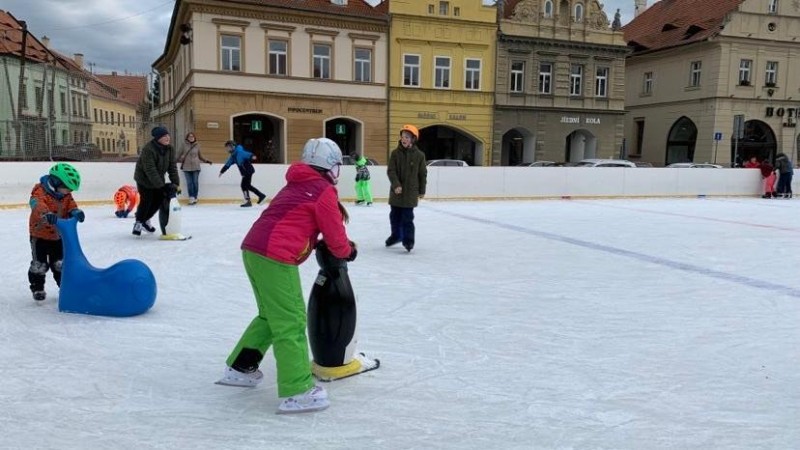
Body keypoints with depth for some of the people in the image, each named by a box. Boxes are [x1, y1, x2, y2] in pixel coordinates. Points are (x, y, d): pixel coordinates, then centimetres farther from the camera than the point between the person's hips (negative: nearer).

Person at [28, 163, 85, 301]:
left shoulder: (66, 195, -2)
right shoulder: (40, 191, -24)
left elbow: (71, 205, -6)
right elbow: (37, 205, -41)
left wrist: (75, 212, -31)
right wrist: (47, 214, -61)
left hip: (58, 235, 5)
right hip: (39, 234, -5)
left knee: (60, 262, 14)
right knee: (39, 263, 3)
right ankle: (37, 288, 16)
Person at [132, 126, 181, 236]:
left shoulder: (170, 149, -10)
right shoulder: (148, 149, -30)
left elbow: (172, 167, -9)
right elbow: (150, 170, -33)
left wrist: (175, 183, -19)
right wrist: (162, 186, -36)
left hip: (158, 178, 7)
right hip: (144, 178, -6)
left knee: (159, 200, 5)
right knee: (146, 201, -8)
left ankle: (146, 220, 28)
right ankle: (138, 223, 14)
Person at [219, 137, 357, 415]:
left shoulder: (296, 185, 23)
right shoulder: (323, 191, -2)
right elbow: (334, 233, 0)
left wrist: (332, 245, 22)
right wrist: (347, 251, 20)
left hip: (253, 249, 9)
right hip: (276, 258, -9)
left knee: (271, 314, 23)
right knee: (291, 321, -4)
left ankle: (240, 367, 32)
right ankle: (297, 392, -2)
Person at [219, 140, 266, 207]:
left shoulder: (239, 152, -15)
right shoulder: (233, 155, 14)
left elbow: (246, 154, -35)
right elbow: (227, 164, 25)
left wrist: (252, 156, -55)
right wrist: (222, 171, 33)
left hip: (248, 171, -10)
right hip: (245, 172, 10)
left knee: (244, 185, -10)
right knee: (247, 185, 15)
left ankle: (248, 201, -7)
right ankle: (261, 195, 23)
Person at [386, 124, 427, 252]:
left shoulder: (419, 155, -5)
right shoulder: (395, 153, -3)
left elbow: (423, 174, 2)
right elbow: (391, 171, -7)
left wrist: (422, 190, 6)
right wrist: (396, 184, -22)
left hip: (410, 191, -3)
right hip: (396, 191, 3)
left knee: (407, 217, -5)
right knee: (395, 215, 15)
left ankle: (408, 240, 6)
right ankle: (396, 235, 35)